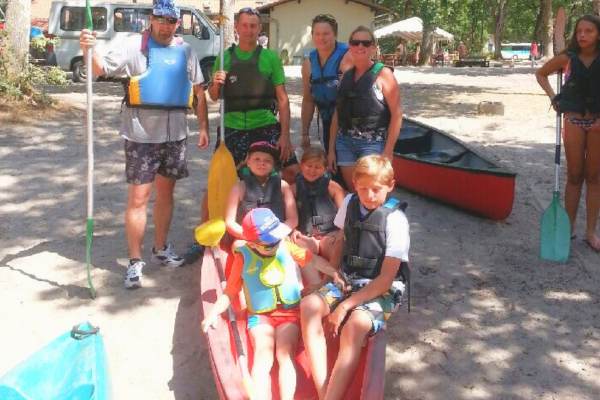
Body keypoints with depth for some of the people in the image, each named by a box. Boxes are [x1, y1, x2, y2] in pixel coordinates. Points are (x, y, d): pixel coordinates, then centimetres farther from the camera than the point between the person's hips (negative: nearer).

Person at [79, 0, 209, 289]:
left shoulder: (185, 51, 8)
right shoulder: (133, 46, -4)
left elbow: (198, 91, 12)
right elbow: (101, 69, -12)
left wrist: (204, 127, 7)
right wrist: (88, 50, -32)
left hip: (175, 134, 4)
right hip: (141, 134, -4)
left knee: (165, 192, 15)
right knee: (138, 196, -2)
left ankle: (160, 249, 30)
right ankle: (135, 262, 6)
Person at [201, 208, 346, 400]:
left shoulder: (286, 247, -1)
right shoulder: (243, 257, -4)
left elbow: (313, 260, 5)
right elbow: (230, 292, 1)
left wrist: (334, 272, -9)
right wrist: (213, 313, -13)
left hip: (290, 312, 1)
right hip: (260, 315, -1)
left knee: (285, 354, -21)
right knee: (263, 357, -22)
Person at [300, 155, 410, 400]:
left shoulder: (395, 221, -15)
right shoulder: (349, 203, 2)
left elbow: (386, 279, -16)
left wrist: (345, 306, -19)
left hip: (382, 290, -5)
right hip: (347, 281, 6)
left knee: (354, 326, -36)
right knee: (308, 305, -23)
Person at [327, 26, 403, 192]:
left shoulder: (383, 74, -4)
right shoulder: (346, 76, 11)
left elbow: (396, 114, -7)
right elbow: (338, 113, 13)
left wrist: (388, 151, -12)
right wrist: (331, 148, 10)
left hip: (373, 143, -5)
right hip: (344, 142, 5)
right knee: (352, 192, 10)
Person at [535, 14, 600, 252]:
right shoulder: (568, 58, -4)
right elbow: (541, 74, 12)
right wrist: (552, 96, 1)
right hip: (575, 120, 0)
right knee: (574, 176, 6)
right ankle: (569, 226, 16)